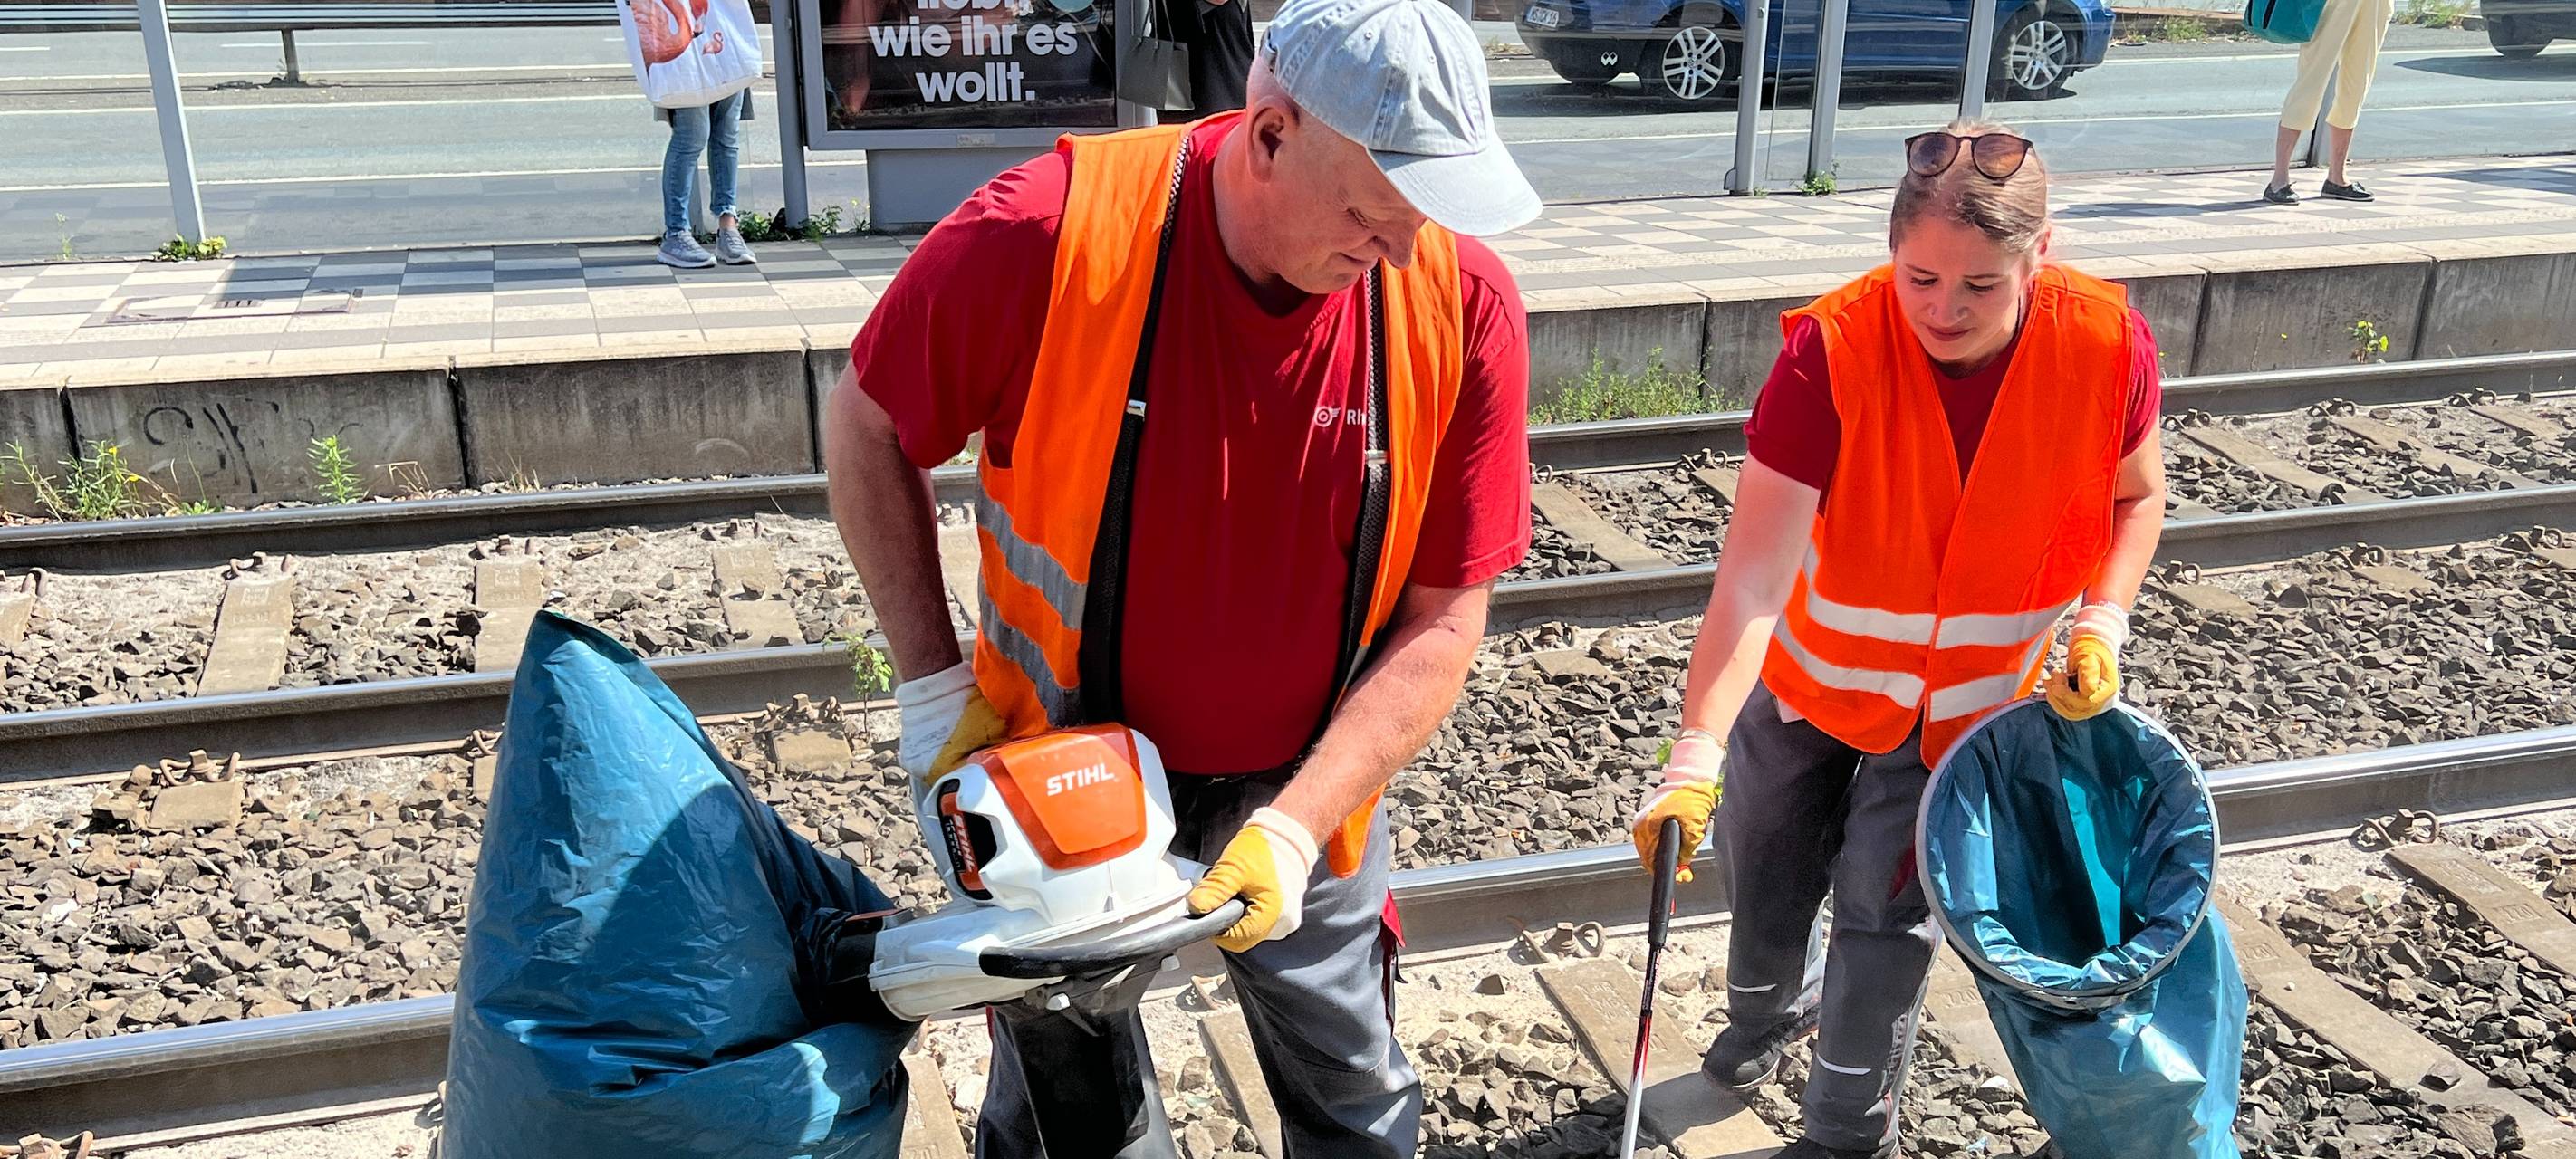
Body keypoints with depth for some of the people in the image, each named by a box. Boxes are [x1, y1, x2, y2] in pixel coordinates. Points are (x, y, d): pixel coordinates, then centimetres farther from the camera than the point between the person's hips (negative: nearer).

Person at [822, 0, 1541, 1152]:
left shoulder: (1463, 303, -19)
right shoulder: (1046, 235, -25)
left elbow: (1443, 617, -12)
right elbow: (865, 425, -7)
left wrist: (1295, 826, -20)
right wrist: (933, 681, -9)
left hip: (1306, 788, 2)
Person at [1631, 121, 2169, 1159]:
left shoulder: (2107, 343, -22)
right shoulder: (1831, 350, -30)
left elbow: (2137, 496, 0)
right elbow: (1754, 573, -35)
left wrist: (2101, 621, -17)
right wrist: (1697, 751, -43)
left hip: (1969, 692, 0)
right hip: (1815, 666, 0)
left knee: (1884, 900, 2)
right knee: (1764, 874, 16)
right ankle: (1771, 1008, 53)